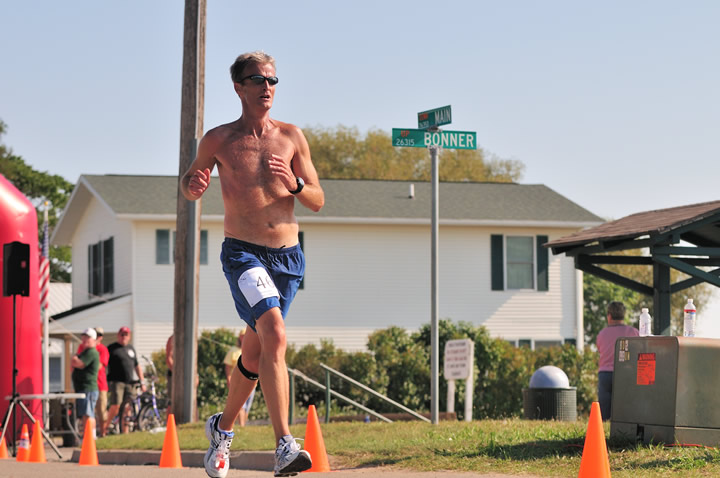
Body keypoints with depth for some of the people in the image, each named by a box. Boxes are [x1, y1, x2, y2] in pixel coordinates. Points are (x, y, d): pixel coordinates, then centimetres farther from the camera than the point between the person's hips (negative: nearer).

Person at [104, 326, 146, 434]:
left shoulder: (131, 349, 19)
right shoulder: (111, 348, 2)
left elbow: (137, 366, 24)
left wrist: (142, 382, 17)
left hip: (130, 383, 5)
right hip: (116, 381, -5)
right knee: (116, 406, -16)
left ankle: (125, 432, 7)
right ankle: (105, 427, -2)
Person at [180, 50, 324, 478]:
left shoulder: (291, 137, 7)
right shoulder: (218, 140, 2)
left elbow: (318, 201, 9)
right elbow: (189, 182, 17)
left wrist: (294, 184, -12)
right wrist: (193, 186, -7)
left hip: (288, 257, 4)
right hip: (243, 252, -4)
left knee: (255, 354, 13)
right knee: (274, 335, -26)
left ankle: (223, 427, 39)